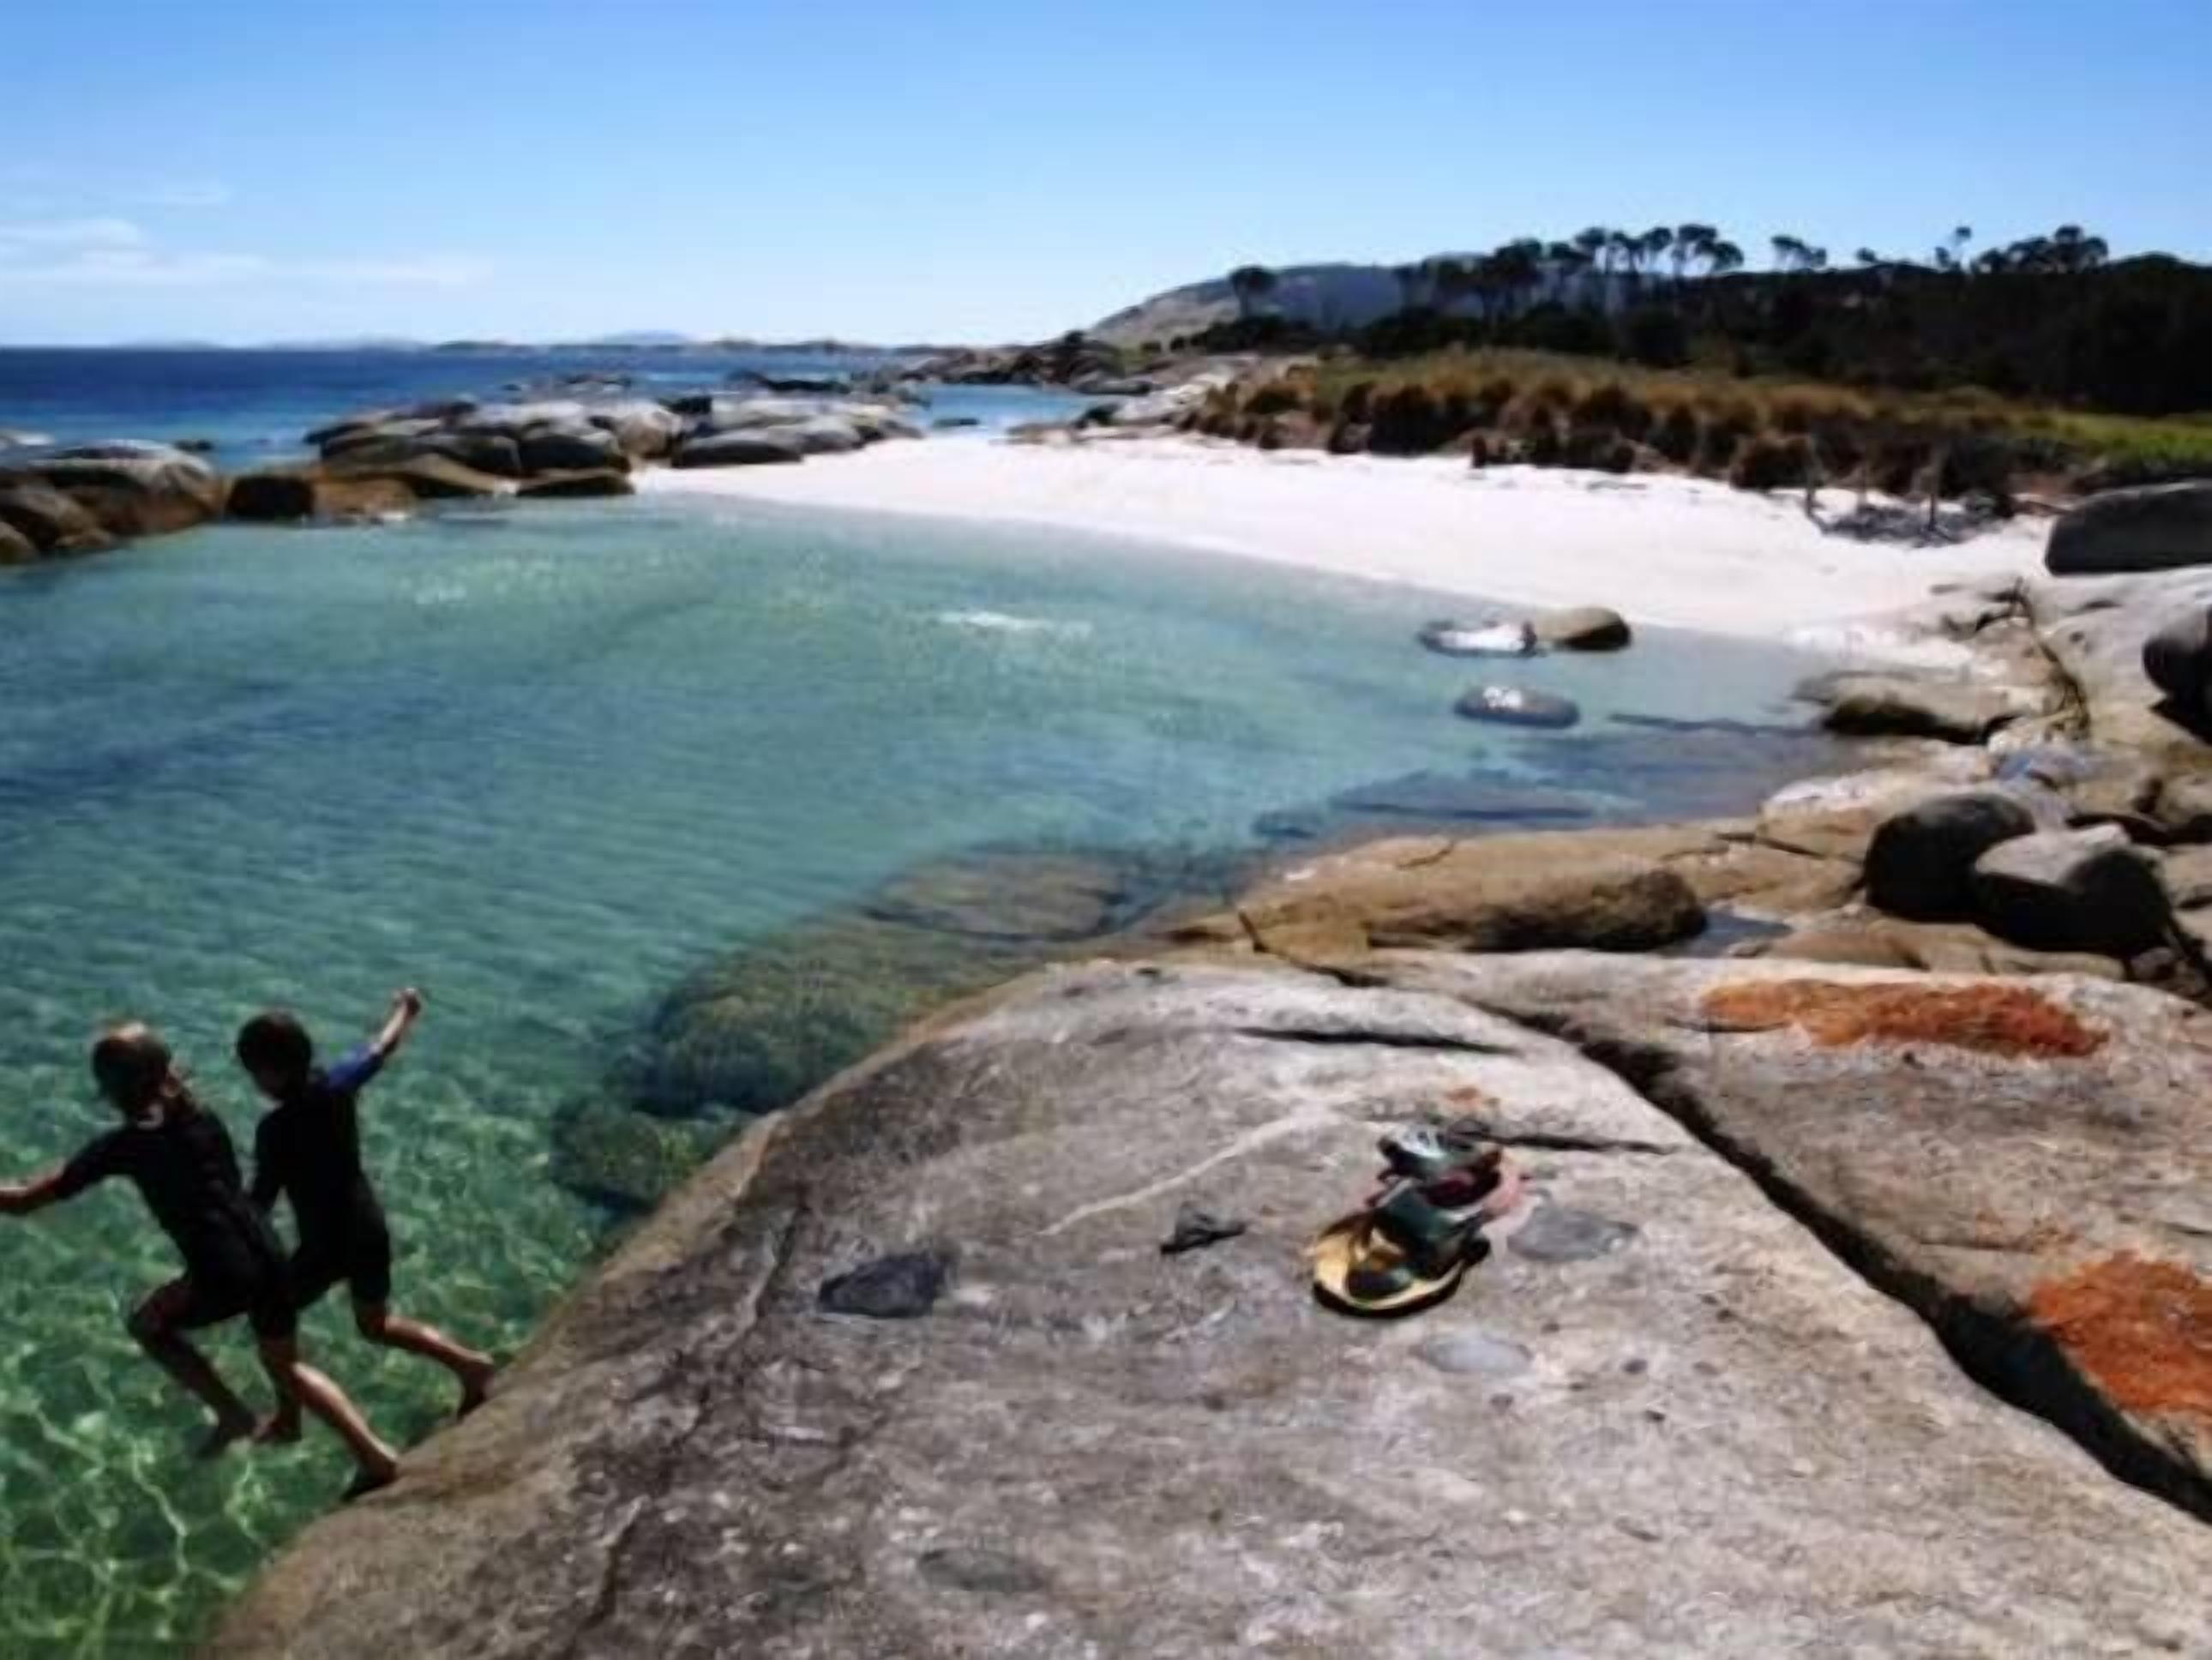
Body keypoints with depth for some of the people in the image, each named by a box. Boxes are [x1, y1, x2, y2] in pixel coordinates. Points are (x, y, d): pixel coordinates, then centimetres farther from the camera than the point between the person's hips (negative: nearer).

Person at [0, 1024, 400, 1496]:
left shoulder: (123, 1145, -5)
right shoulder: (201, 1118, 12)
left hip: (223, 1276, -6)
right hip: (267, 1255, 6)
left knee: (147, 1325, 25)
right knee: (287, 1366, 24)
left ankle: (233, 1414, 17)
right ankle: (375, 1456, 18)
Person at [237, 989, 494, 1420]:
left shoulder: (277, 1130, -24)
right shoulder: (339, 1084, -9)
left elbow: (259, 1205, -21)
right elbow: (382, 1048, 9)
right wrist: (405, 1010, 28)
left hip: (325, 1244, -7)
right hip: (369, 1228, 7)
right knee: (377, 1323, 24)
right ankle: (468, 1364, 14)